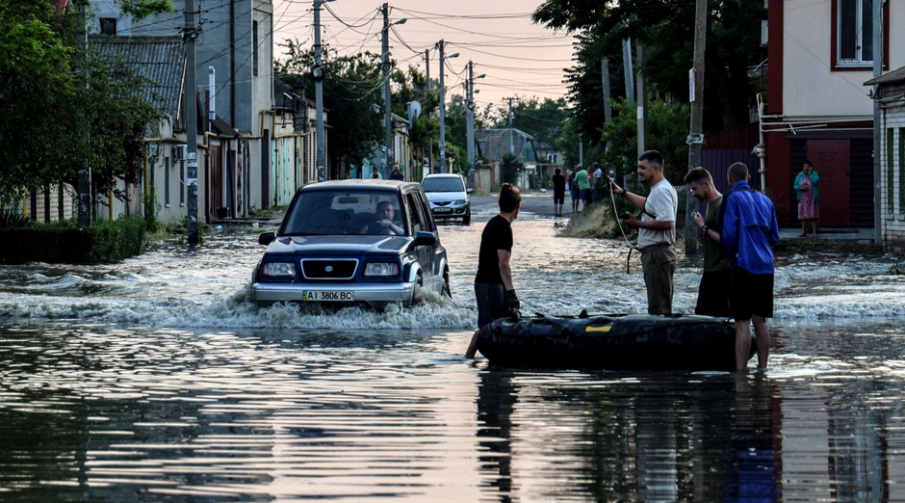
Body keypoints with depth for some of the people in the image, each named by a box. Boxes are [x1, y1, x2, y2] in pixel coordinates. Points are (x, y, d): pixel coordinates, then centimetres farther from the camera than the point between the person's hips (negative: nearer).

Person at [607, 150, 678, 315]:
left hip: (658, 252, -11)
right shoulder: (658, 190, 16)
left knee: (658, 307, -11)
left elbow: (667, 222, -28)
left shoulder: (662, 191, -18)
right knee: (660, 306, 14)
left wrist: (638, 224, -19)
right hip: (655, 253, 11)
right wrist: (623, 193, 34)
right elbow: (648, 205, 37)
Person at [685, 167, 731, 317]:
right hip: (710, 269, 10)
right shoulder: (710, 203, 15)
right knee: (702, 312, 11)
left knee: (721, 314, -6)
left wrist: (703, 228, -15)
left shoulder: (721, 205, -16)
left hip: (722, 269, -10)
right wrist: (704, 238, 8)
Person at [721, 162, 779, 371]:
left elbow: (729, 234, -10)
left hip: (744, 265, -6)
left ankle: (741, 371, -12)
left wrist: (729, 255, 8)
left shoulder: (732, 198, -4)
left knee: (742, 322, -8)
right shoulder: (765, 200, 15)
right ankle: (762, 368, 14)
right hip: (765, 267, 6)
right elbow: (775, 236, 16)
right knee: (760, 321, 12)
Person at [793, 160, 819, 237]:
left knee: (813, 215, -4)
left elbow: (815, 181, -21)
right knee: (803, 215, 2)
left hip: (812, 198, -2)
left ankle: (814, 232, -4)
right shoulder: (800, 175, 4)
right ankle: (803, 232, 8)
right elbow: (795, 186, 4)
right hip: (803, 198, 2)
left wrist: (810, 173, -15)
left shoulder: (814, 174, -2)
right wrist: (800, 188, -16)